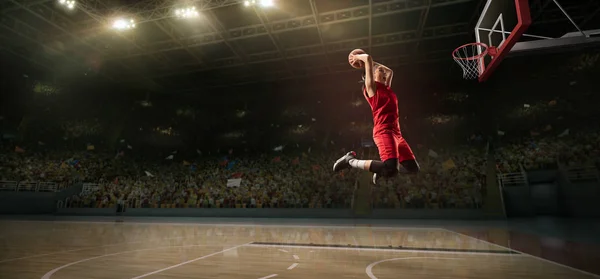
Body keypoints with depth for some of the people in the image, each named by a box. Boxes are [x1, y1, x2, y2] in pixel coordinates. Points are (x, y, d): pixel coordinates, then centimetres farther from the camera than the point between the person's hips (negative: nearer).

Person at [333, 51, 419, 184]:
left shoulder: (386, 88, 24)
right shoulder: (371, 86, 2)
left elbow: (390, 71, 42)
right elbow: (368, 57, -5)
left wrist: (372, 63, 40)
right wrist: (358, 57, 14)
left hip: (396, 133, 9)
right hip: (384, 131, -9)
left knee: (413, 168, 8)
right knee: (391, 170, -28)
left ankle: (382, 169, 22)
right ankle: (350, 160, -14)